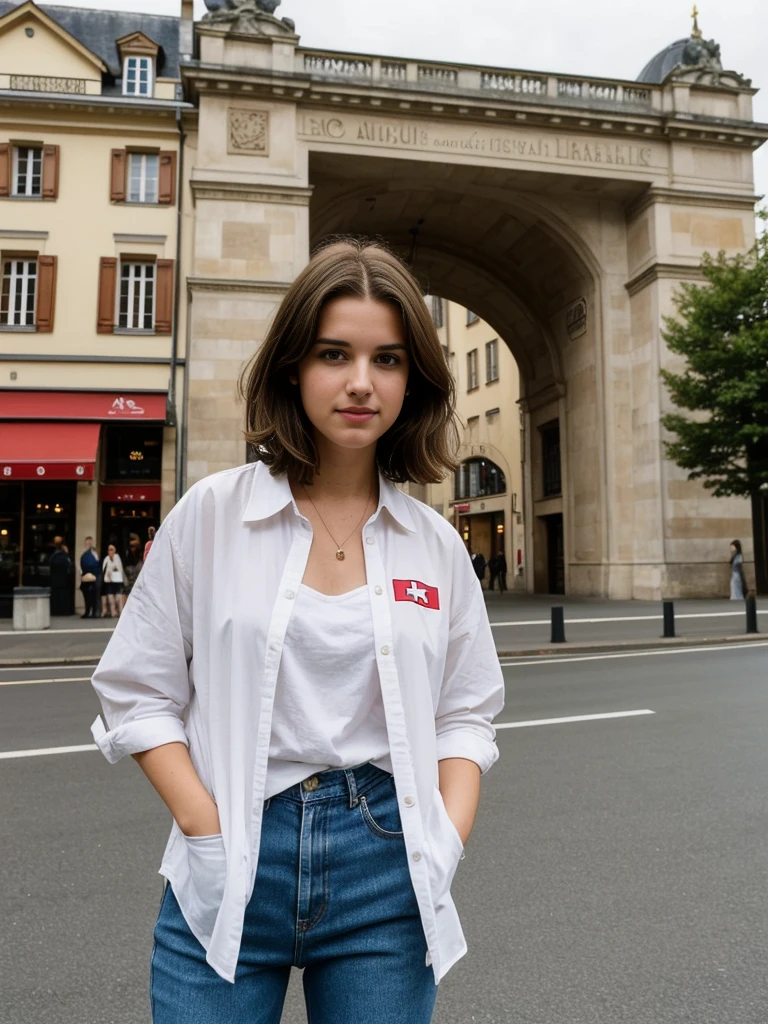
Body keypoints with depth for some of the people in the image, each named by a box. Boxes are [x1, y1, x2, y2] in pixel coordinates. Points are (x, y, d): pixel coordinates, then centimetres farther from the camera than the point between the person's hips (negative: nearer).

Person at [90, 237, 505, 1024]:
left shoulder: (436, 544, 1)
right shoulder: (211, 513, -5)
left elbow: (465, 714, 7)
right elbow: (138, 693, -2)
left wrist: (446, 843, -5)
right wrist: (210, 832, -10)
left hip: (386, 869, 2)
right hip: (229, 877, -1)